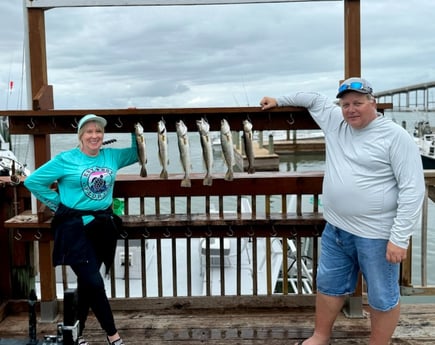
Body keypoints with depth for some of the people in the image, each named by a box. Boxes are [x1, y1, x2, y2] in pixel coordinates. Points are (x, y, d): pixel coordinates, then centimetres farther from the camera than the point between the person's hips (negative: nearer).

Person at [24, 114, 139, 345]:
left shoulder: (111, 156, 5)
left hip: (103, 227, 5)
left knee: (87, 283, 13)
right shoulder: (66, 160, -8)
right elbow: (32, 181, -3)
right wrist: (58, 203, -4)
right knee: (94, 282, -7)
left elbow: (137, 153, 19)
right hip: (76, 228, -5)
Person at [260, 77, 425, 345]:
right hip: (335, 229, 7)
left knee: (383, 298, 7)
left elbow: (412, 189, -17)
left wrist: (399, 238, -21)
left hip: (376, 235, -6)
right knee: (329, 285, 20)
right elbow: (314, 98, 24)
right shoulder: (335, 122, 5)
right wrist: (278, 101, 23)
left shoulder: (396, 136, -13)